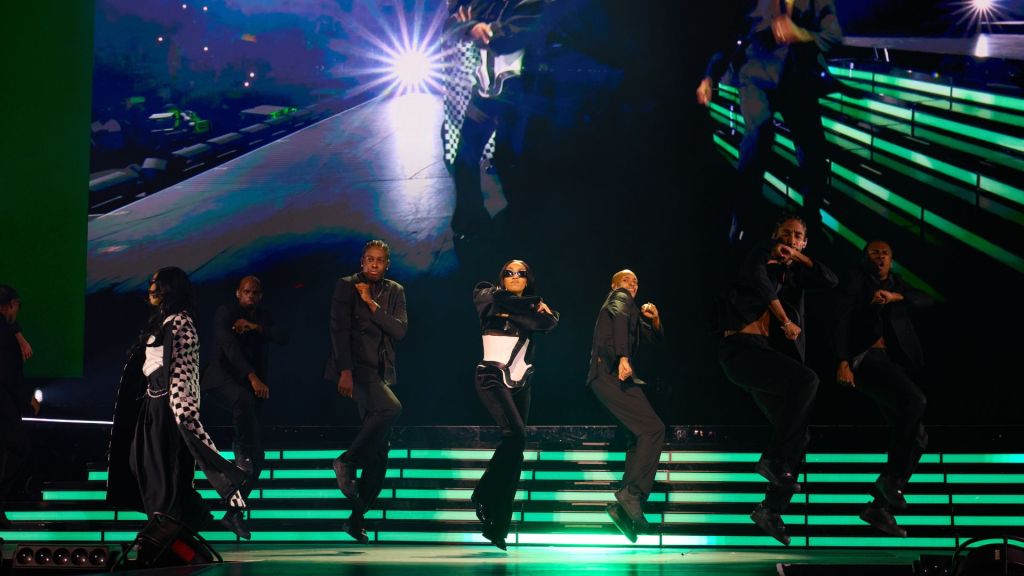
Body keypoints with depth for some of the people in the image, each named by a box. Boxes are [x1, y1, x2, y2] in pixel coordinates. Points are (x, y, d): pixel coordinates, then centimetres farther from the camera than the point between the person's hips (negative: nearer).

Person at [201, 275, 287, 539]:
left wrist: (255, 327, -17)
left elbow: (283, 338, -2)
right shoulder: (225, 313, -6)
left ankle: (233, 513, 6)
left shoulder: (263, 317, 13)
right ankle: (241, 451, -26)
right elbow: (230, 348, -21)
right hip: (222, 377, -6)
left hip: (250, 386, 6)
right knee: (244, 400, -44)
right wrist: (253, 378, -34)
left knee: (256, 456, -1)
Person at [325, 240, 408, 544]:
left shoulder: (394, 291, 12)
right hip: (354, 366, -5)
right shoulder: (346, 286, 0)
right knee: (391, 408, -33)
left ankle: (357, 518, 7)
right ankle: (347, 462, -17)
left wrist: (372, 304, -9)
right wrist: (345, 371, -16)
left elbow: (400, 330, 0)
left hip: (380, 370, 5)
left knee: (379, 451, 0)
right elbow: (339, 330, -7)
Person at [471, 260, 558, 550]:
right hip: (493, 377, -5)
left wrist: (511, 313, -11)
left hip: (521, 382, 5)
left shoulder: (532, 307, 14)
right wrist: (535, 305, -2)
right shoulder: (489, 296, 5)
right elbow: (499, 301, -15)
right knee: (516, 433, -25)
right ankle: (484, 495, -11)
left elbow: (549, 321, -5)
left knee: (514, 449, 0)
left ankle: (497, 526, 4)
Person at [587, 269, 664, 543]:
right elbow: (619, 316, -21)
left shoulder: (633, 310, 30)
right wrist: (623, 357, -34)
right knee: (653, 429, -16)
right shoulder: (619, 297, 3)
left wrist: (654, 320, 12)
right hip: (611, 373, -10)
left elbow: (655, 337, 35)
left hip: (610, 376, 10)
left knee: (639, 438, 9)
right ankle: (632, 493, -22)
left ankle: (624, 506, 4)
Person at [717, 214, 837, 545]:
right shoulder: (763, 256, 4)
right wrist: (786, 321, -15)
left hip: (769, 353, 8)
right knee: (806, 379, -29)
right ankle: (773, 459, -22)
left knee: (797, 434, 2)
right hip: (741, 347, -8)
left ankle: (771, 509, 8)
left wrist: (799, 257, -1)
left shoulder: (795, 272, 20)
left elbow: (831, 282, 6)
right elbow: (757, 279, -18)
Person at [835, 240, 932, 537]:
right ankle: (890, 479, -22)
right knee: (915, 400, -30)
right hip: (866, 358, -7)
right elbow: (842, 320, -6)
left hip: (892, 363, 7)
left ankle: (879, 506, 1)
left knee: (917, 437, -1)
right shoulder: (857, 280, 6)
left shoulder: (896, 284, 23)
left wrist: (895, 296, -12)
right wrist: (843, 362, -19)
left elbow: (927, 300, 7)